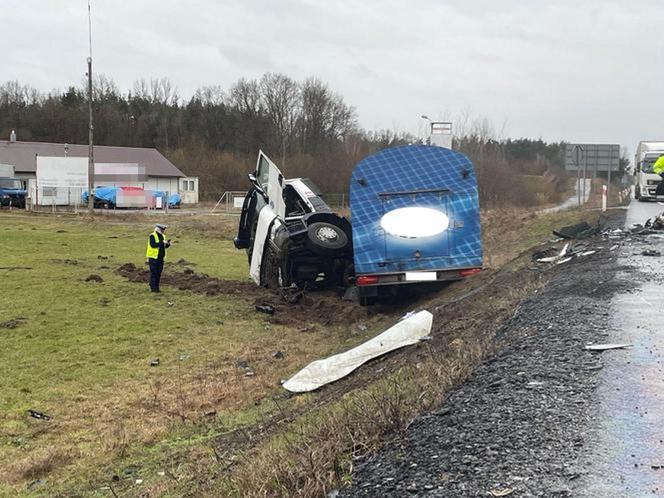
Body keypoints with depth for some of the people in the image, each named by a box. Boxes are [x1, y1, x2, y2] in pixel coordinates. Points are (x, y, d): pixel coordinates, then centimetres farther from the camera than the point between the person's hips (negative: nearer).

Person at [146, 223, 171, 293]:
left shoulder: (162, 236, 13)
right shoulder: (152, 236, -11)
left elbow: (165, 246, 14)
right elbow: (153, 245, -25)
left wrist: (168, 244, -8)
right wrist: (162, 242, -27)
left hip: (160, 258, 7)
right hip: (153, 258, -7)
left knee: (158, 273, 8)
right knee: (153, 273, -6)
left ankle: (156, 287, 14)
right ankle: (153, 288, -2)